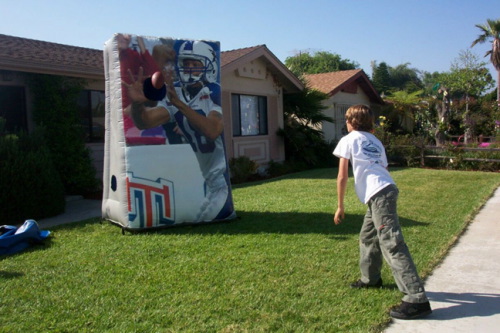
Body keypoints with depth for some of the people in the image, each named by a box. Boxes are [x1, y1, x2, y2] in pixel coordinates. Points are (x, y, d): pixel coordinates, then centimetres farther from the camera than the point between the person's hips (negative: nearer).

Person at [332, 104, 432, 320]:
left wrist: (340, 206, 6)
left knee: (392, 245, -11)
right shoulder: (375, 142, 24)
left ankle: (417, 299, -13)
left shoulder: (349, 140, 5)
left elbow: (342, 176, 0)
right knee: (368, 236, 25)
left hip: (378, 195, -9)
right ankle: (371, 278, 42)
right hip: (387, 190, 9)